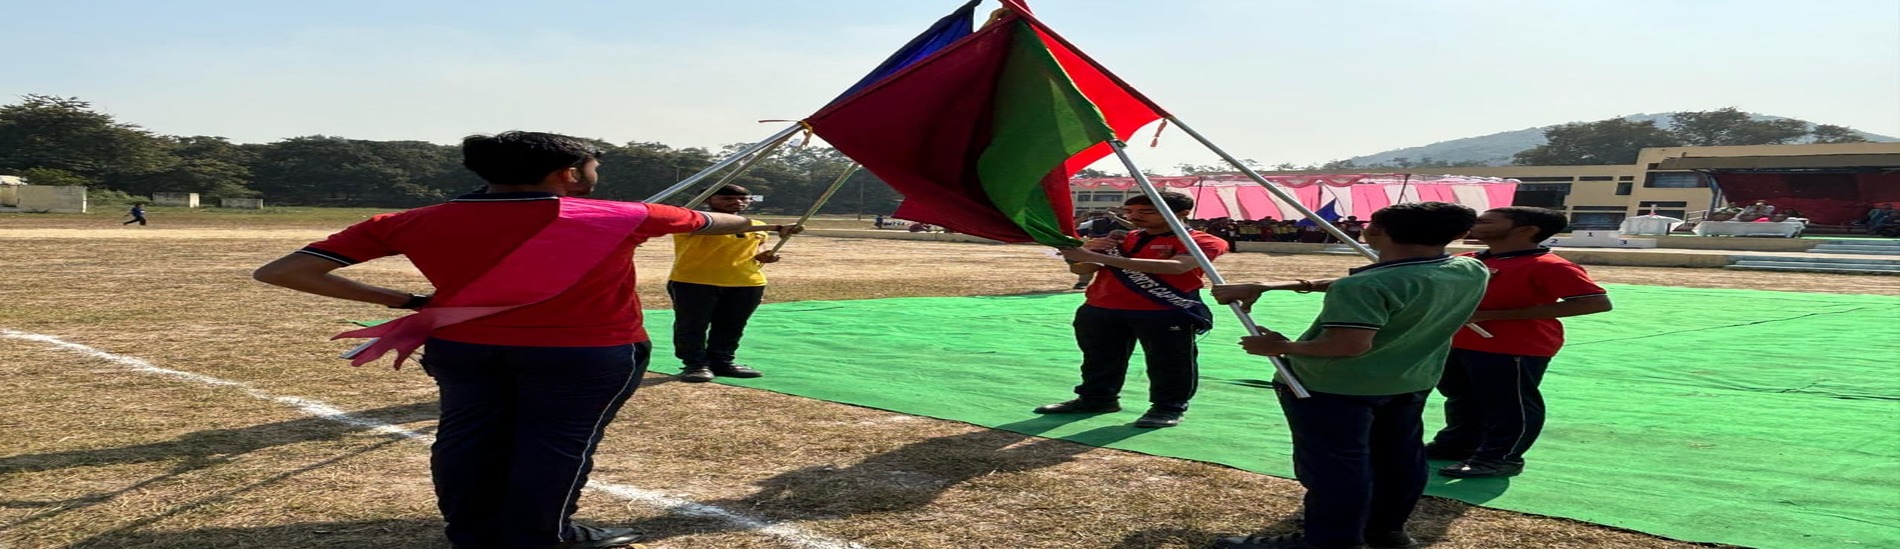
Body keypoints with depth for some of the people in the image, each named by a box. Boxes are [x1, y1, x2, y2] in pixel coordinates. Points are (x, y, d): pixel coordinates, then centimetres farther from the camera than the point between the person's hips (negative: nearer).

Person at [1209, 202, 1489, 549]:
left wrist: (1282, 347, -16)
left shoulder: (1366, 287, -28)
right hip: (1412, 383, 8)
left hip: (1333, 386, -8)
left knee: (1332, 464, 4)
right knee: (1398, 456, 20)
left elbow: (1350, 344, -35)